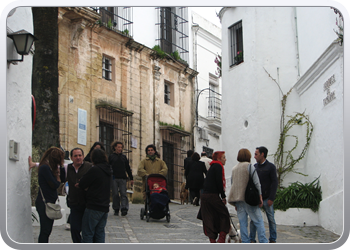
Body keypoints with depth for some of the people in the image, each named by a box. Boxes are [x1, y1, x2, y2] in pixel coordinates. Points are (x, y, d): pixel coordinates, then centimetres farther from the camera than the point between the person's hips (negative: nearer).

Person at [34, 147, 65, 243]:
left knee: (46, 230, 13)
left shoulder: (47, 167, 14)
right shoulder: (45, 168, -16)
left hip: (49, 202, 10)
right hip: (44, 203, -10)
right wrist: (57, 173, -1)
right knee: (45, 230, -7)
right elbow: (55, 185, -16)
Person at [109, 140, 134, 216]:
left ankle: (124, 208, -15)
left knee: (123, 194, -8)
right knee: (115, 194, 0)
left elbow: (128, 168, 18)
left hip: (122, 178, 1)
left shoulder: (124, 157, 15)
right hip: (114, 178, -1)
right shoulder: (111, 156, 7)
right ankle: (116, 209, 7)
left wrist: (131, 178, 14)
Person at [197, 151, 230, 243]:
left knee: (209, 218, 7)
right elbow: (219, 182, -15)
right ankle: (221, 239, -3)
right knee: (224, 214, 3)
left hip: (205, 195, 9)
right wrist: (223, 196, -9)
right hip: (213, 195, -9)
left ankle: (212, 241, 8)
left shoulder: (213, 166, 21)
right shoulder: (218, 166, -7)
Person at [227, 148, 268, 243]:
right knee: (258, 221, 0)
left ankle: (245, 242, 6)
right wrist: (260, 196, -6)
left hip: (238, 199, 6)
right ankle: (263, 242, -3)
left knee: (243, 223, 7)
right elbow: (256, 182, -11)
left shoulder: (234, 168, 14)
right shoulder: (249, 166, -5)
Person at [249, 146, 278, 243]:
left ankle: (272, 239, 12)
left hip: (267, 198, -4)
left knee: (271, 219, 3)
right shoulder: (255, 166, 11)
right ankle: (252, 239, 9)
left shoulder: (271, 167, -3)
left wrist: (271, 198, -13)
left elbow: (274, 183, -7)